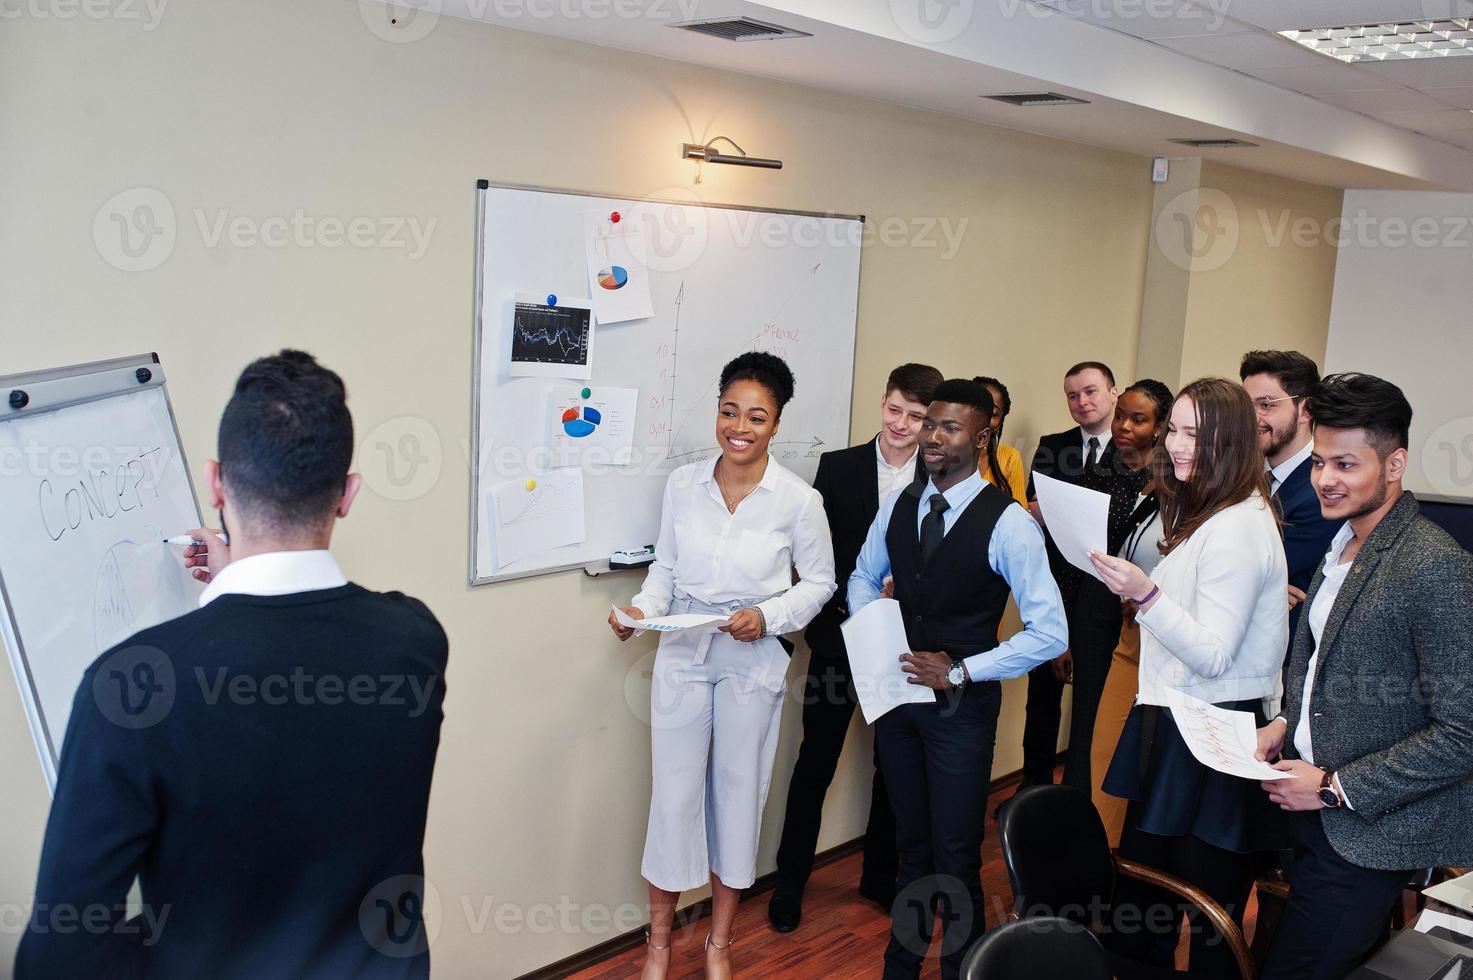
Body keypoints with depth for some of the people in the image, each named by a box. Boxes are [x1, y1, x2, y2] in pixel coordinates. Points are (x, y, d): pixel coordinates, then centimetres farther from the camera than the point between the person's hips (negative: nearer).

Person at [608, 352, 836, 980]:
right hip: (683, 656, 1)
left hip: (753, 662, -1)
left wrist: (768, 616, -15)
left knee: (738, 792, 11)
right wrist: (645, 609, -11)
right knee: (674, 793, 5)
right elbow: (666, 567, 7)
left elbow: (819, 582, 0)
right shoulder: (683, 485, -3)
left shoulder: (798, 500, -9)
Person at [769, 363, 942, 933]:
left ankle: (880, 875, 33)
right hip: (841, 635, -2)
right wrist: (849, 600, -13)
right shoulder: (838, 467, -3)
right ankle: (790, 881, 22)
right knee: (816, 762, 7)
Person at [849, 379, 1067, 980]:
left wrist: (960, 671, -18)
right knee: (910, 838, 21)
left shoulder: (1008, 524, -17)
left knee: (955, 855, 4)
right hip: (896, 690, 5)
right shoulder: (898, 504, -1)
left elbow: (1050, 633, -17)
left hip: (961, 704, -5)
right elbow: (865, 576, 16)